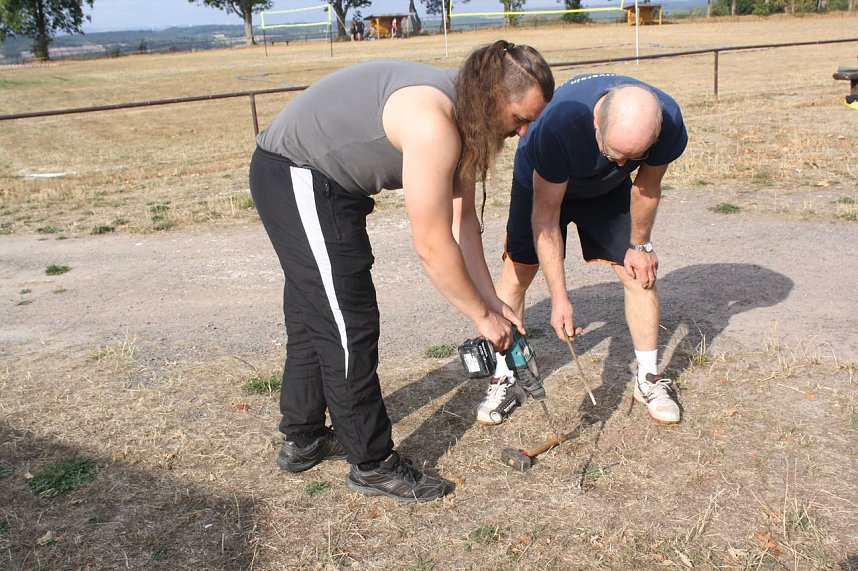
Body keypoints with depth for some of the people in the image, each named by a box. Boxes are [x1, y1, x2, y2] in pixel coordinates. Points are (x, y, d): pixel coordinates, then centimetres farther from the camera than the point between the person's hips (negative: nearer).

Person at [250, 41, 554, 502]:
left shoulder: (462, 114, 0)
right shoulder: (434, 123, -30)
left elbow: (462, 217, 2)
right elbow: (433, 247, -27)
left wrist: (491, 299, -1)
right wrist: (483, 315, -14)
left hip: (309, 178, 11)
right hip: (296, 175, -11)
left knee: (314, 316, 19)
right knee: (349, 325, -6)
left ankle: (302, 439, 35)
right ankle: (373, 465, 8)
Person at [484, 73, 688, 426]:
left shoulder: (668, 123, -33)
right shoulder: (559, 123, -44)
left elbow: (647, 186, -11)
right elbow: (546, 213, -35)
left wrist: (640, 245, 0)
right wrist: (559, 298, -36)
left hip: (608, 189, 3)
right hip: (544, 183, -2)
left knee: (640, 272, -5)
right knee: (517, 273, -7)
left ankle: (649, 379, 10)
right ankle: (504, 380, 7)